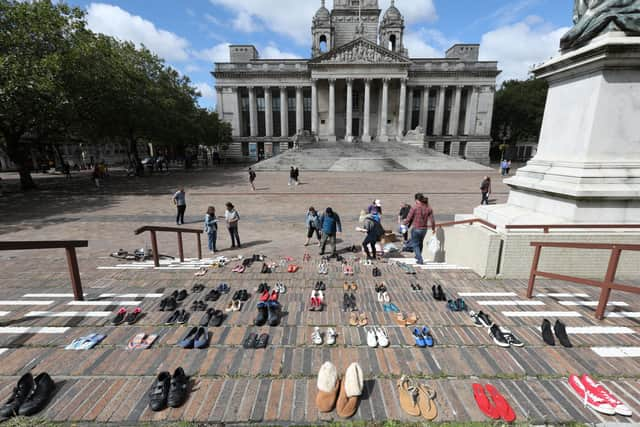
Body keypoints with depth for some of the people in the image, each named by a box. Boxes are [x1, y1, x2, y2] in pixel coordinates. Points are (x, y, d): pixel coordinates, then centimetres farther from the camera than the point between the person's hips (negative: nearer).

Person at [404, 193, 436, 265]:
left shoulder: (414, 207, -16)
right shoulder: (428, 208, -4)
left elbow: (408, 219, -13)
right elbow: (432, 220, -2)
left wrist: (405, 223, 8)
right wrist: (433, 228, 14)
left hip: (416, 229, -5)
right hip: (424, 229, 5)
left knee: (415, 245, 12)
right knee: (420, 242, 28)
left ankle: (420, 260, 4)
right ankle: (418, 256, 45)